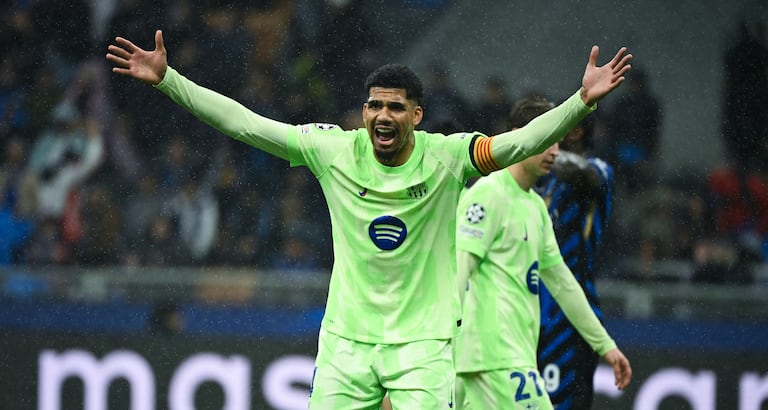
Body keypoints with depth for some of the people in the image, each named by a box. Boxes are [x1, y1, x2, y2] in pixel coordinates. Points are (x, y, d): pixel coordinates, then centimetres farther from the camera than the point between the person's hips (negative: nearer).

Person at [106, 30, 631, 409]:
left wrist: (583, 101, -35)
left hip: (424, 340, -2)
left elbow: (521, 142, -20)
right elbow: (246, 123, -4)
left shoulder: (446, 157, -9)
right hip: (346, 338, 2)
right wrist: (166, 79, -9)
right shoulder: (333, 150, -4)